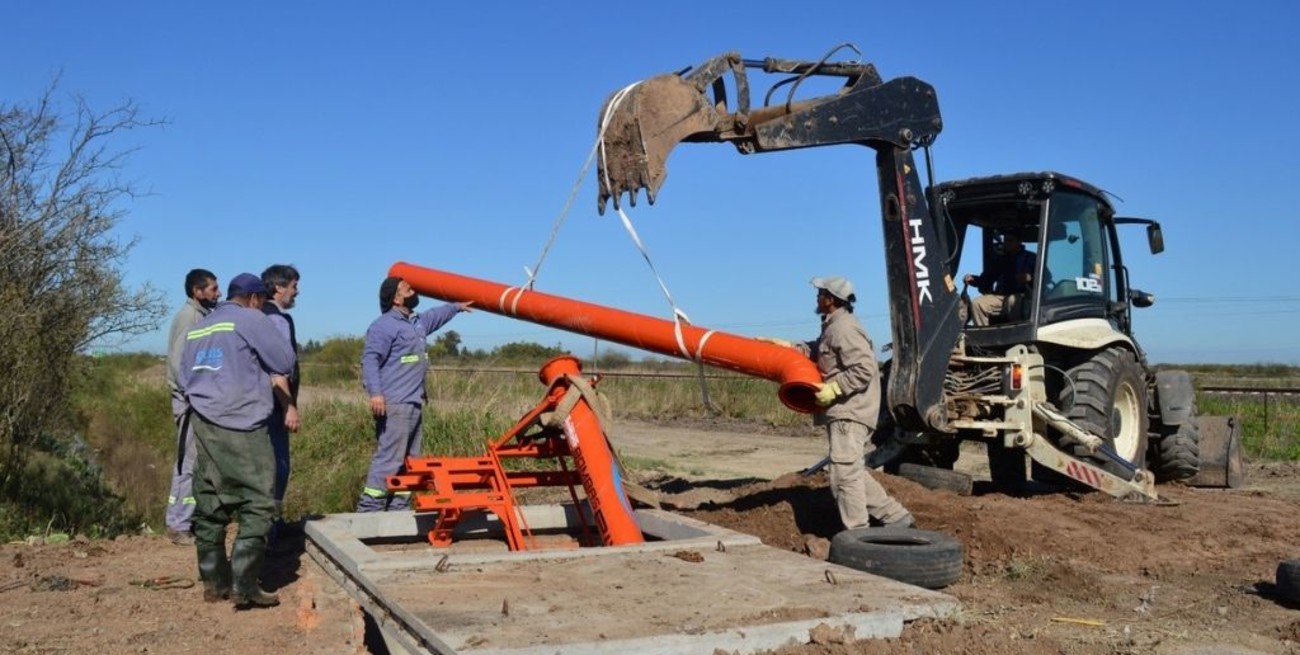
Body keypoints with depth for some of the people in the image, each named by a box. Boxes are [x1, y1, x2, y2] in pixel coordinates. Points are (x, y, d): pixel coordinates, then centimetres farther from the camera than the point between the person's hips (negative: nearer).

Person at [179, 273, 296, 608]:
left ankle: (213, 581, 15)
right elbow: (286, 363, -1)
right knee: (257, 505, -5)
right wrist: (257, 362, 17)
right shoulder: (251, 320, -3)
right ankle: (243, 586, -10)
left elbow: (185, 377, 23)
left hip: (205, 426, 7)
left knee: (210, 505, 10)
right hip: (242, 427, -7)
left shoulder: (198, 328, 18)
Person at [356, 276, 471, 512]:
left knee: (409, 461, 11)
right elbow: (369, 358, -19)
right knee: (388, 459, -14)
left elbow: (437, 315, 42)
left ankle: (398, 508, 17)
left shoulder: (417, 322, 19)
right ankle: (369, 509, -13)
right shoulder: (385, 325, -10)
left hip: (414, 404, 10)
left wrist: (457, 306, 55)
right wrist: (375, 392, -29)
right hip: (395, 405, -10)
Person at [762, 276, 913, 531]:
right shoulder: (833, 326, 15)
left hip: (849, 413, -11)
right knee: (854, 472, 17)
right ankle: (896, 517, 22)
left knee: (844, 473, -9)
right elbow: (817, 350, 26)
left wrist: (833, 389, -22)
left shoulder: (844, 329, -17)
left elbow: (864, 369, -24)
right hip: (844, 411, 11)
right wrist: (789, 347, 15)